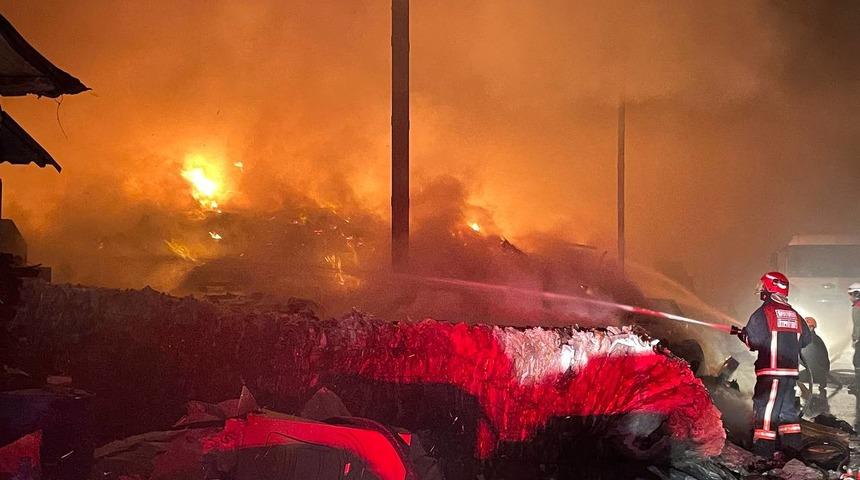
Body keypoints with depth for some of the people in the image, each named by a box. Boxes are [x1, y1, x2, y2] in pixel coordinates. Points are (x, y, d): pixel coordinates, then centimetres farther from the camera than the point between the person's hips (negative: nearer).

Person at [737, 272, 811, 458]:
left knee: (765, 408, -5)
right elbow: (806, 339, 16)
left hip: (771, 371, -7)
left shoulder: (763, 313, -9)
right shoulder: (794, 315, 11)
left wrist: (743, 335, 4)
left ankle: (762, 451, -8)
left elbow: (754, 341, -16)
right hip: (791, 371, 7)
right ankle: (792, 447, 18)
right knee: (787, 407, 17)